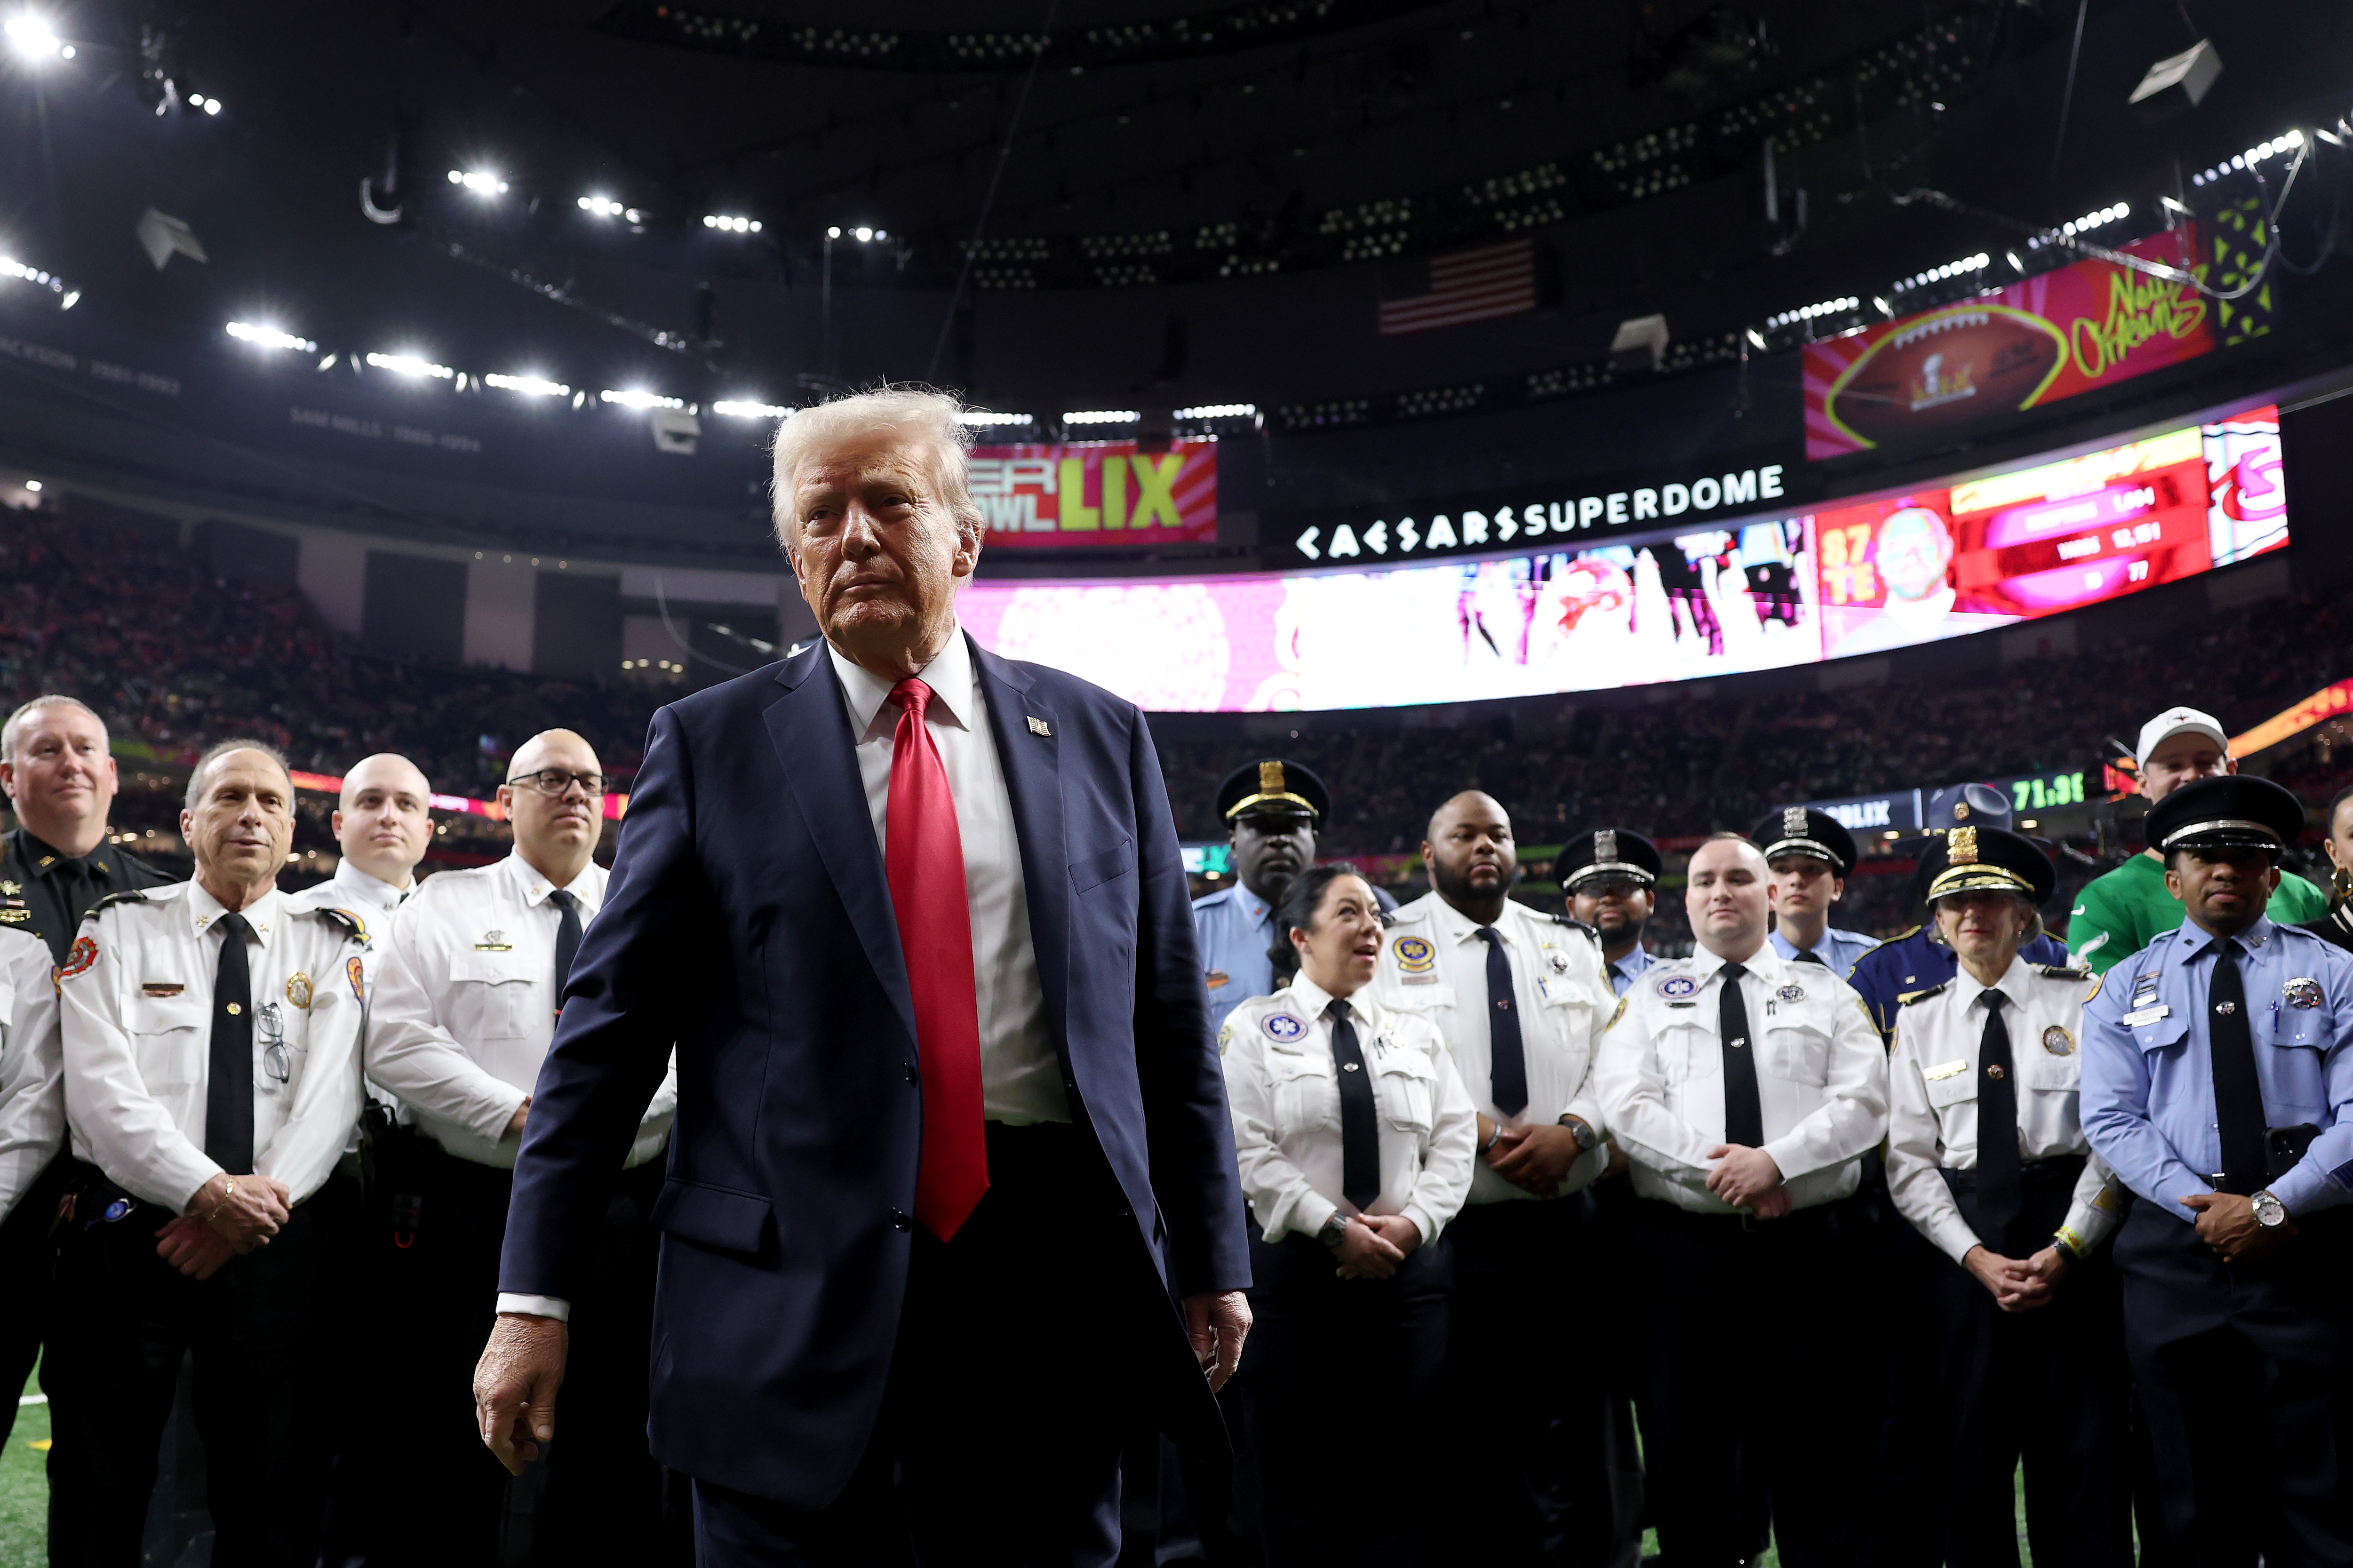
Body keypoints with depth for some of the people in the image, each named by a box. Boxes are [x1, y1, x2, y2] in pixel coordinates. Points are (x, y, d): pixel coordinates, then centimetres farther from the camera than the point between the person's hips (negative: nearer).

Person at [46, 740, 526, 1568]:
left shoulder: (333, 946, 9)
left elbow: (333, 1090, -2)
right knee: (98, 1499, 6)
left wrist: (263, 1196, -16)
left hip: (275, 1246, 1)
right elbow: (101, 1087, -6)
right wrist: (209, 1192, -17)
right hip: (127, 1231, 0)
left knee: (274, 1499, 5)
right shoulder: (120, 929, 6)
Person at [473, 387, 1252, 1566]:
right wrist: (535, 1296, -2)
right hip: (791, 1288, -1)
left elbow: (1167, 1017, 9)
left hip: (1054, 1289, 2)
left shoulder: (1099, 739, 8)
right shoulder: (710, 745, 3)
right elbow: (612, 1020, 1)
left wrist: (1211, 1259, 10)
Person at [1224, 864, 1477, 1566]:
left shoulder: (1416, 1032, 14)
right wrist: (1335, 1228, -14)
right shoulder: (1255, 1028, 1)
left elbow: (1455, 1141, 7)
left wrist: (1412, 1221, -8)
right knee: (1301, 1481, 1)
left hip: (1409, 1265, 3)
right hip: (1298, 1266, -3)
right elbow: (1249, 1151, -8)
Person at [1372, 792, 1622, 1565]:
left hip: (1563, 1220, 3)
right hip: (1449, 1221, -3)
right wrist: (1480, 1134, -14)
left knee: (1569, 1425, 6)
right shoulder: (1393, 943, 2)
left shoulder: (1570, 943, 13)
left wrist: (1572, 1131, -9)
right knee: (1464, 1435, 5)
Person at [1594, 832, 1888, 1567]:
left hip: (1808, 1242, 0)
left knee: (1819, 1453, 3)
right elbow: (1625, 1106, -2)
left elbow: (1864, 1103, 0)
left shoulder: (1826, 993, 13)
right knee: (1687, 1451, 6)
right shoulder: (1649, 997, 11)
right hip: (1683, 1244, 0)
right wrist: (1717, 1169, -13)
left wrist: (1775, 1161, -14)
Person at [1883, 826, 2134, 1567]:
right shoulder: (1920, 1023, 7)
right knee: (1972, 1448, 5)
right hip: (1965, 1246, 2)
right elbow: (1908, 1162, 3)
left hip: (2074, 1234, -1)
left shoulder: (2080, 999, 2)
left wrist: (2066, 1248, -10)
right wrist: (1976, 1257, -8)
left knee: (2086, 1446, 2)